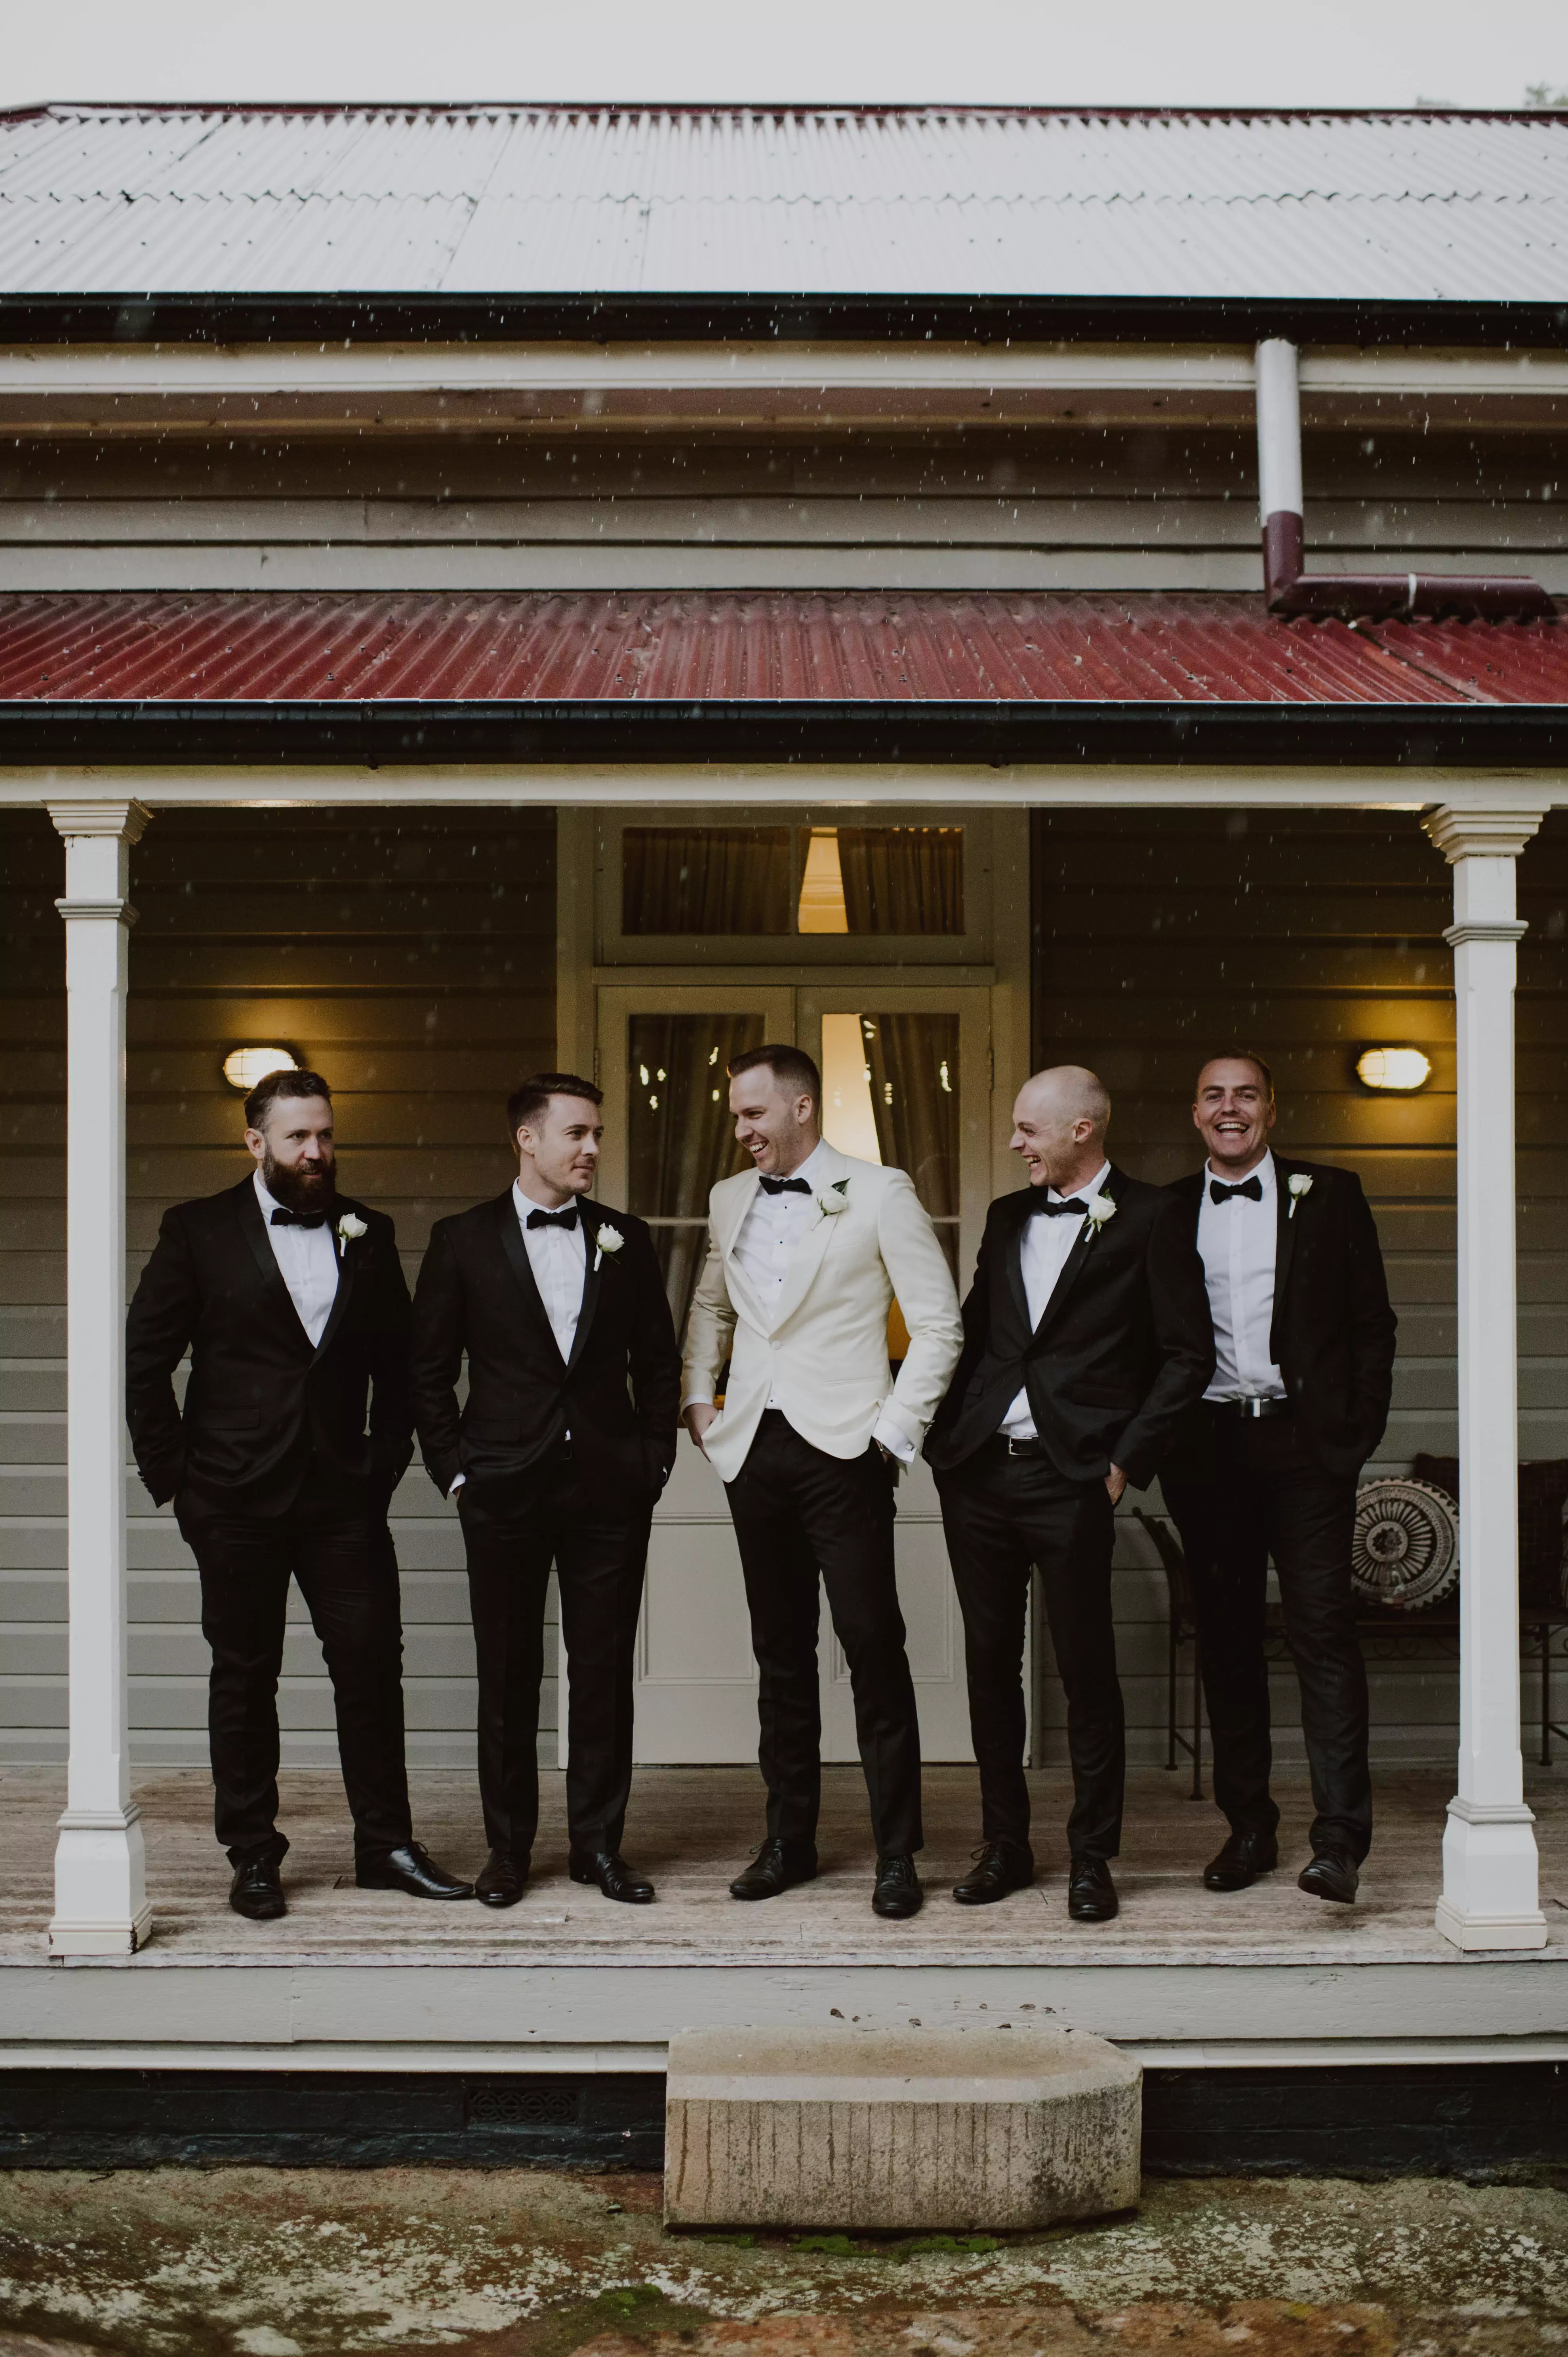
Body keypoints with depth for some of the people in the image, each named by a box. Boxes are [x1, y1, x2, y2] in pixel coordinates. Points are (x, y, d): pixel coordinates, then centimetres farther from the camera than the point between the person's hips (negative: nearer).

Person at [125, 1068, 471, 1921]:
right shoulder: (199, 1232, 1)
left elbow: (397, 1362, 13)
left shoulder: (367, 1234, 9)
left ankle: (386, 1845, 13)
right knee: (244, 1676, 6)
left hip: (343, 1498, 2)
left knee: (372, 1665, 1)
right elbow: (145, 1360, 0)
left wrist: (386, 1463, 4)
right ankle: (252, 1857, 16)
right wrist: (172, 1477, -4)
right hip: (237, 1503, -2)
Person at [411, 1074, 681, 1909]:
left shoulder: (626, 1241, 8)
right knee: (508, 1674, 5)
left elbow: (657, 1361, 12)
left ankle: (599, 1843, 15)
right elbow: (428, 1369, 4)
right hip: (505, 1488, -1)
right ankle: (508, 1846, 16)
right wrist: (453, 1470, -1)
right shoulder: (463, 1241, 2)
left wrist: (653, 1461, 5)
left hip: (610, 1488, 2)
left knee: (604, 1670, 5)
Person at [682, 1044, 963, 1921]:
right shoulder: (730, 1199, 13)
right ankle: (790, 1839, 21)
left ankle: (898, 1853, 3)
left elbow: (939, 1324, -5)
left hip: (842, 1450, -5)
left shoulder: (878, 1193, -4)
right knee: (782, 1653, 12)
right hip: (754, 1452, 5)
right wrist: (697, 1396, 16)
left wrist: (895, 1428, -9)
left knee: (875, 1650, -5)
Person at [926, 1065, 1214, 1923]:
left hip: (1071, 1476, -5)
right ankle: (1004, 1844, 20)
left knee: (1086, 1667, 0)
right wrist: (943, 1432, 7)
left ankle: (1091, 1858, 12)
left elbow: (1188, 1355, -4)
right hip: (978, 1469, 5)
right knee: (990, 1661, 9)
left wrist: (1127, 1462, -8)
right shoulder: (1008, 1216, 15)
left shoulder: (1147, 1219, -2)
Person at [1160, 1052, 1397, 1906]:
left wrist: (1358, 1434, -4)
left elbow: (1371, 1324, 4)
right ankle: (1248, 1828, 16)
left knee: (1323, 1630, -8)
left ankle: (1339, 1837, -8)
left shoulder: (1328, 1197, 5)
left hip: (1304, 1442, -2)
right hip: (1206, 1444, 3)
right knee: (1226, 1640, 7)